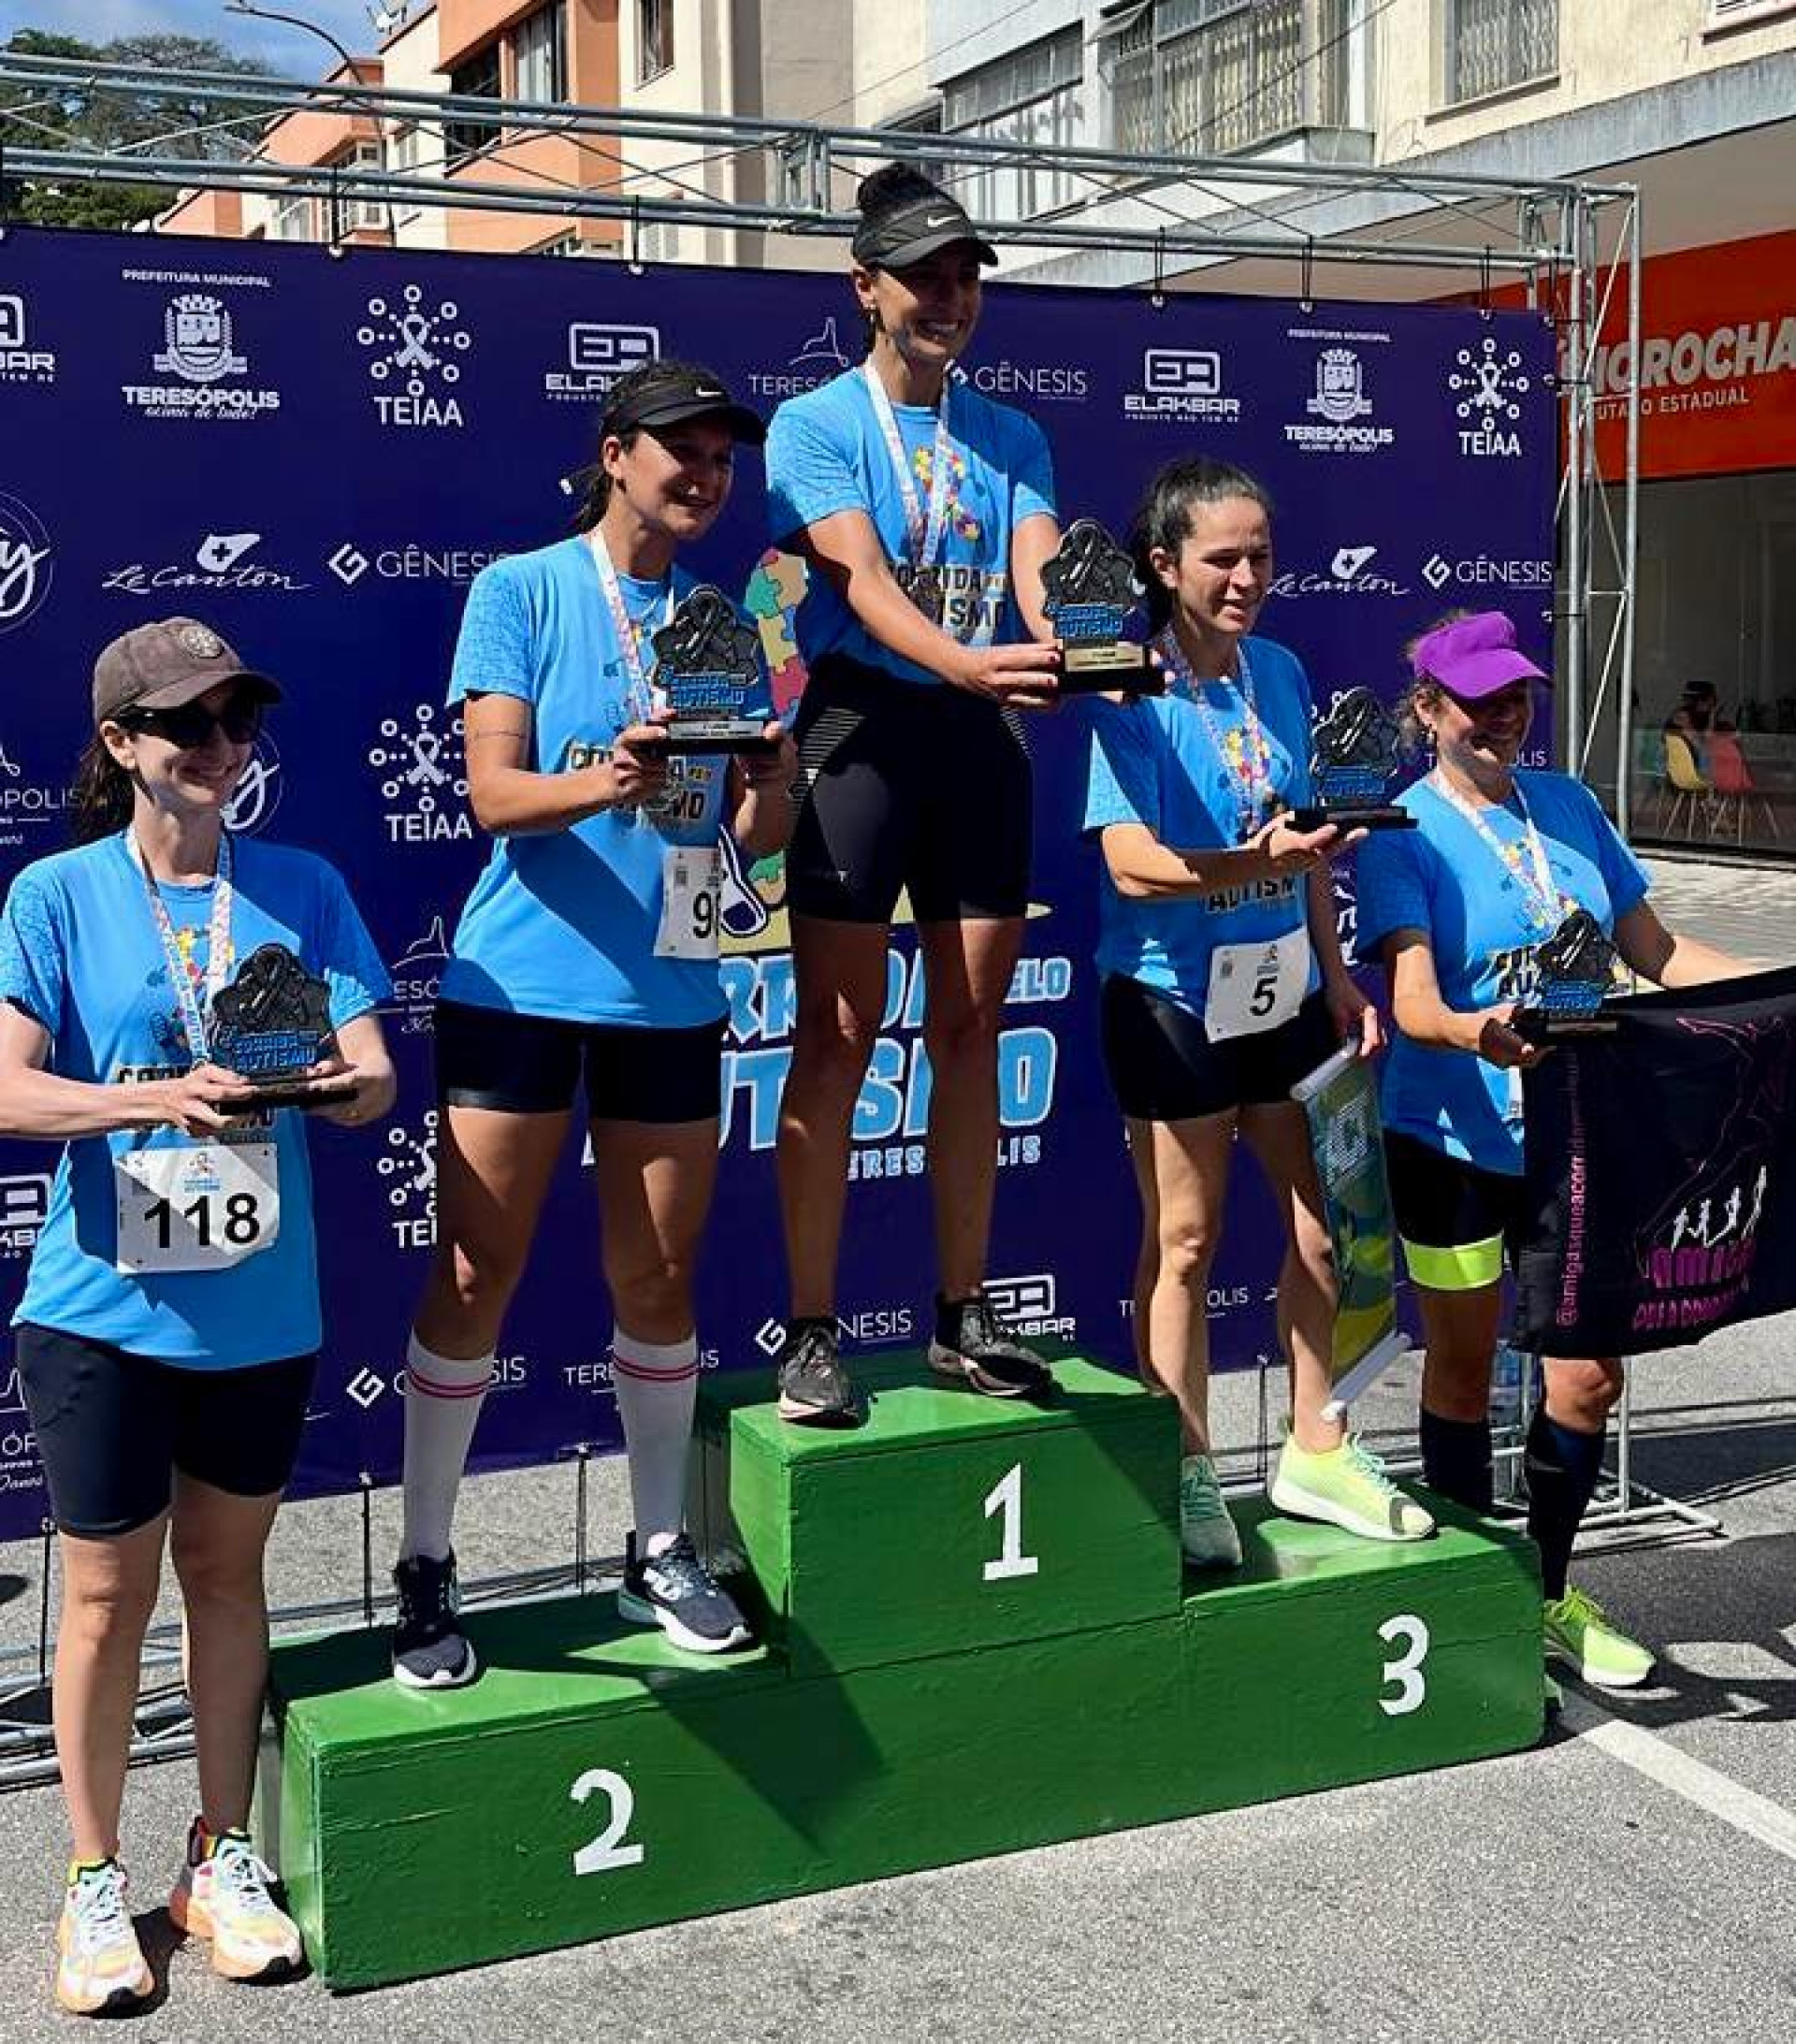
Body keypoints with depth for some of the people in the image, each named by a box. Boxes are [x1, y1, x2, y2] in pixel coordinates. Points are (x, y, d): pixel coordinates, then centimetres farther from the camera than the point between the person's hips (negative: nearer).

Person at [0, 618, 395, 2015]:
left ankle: (223, 1860, 30)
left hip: (260, 1307, 2)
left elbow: (373, 1073, -5)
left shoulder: (301, 888, 2)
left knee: (227, 1571, 15)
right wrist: (165, 1098, -32)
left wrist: (345, 1083, -28)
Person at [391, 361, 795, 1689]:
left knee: (659, 1281, 9)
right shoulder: (522, 591, -1)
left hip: (670, 987, 4)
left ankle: (661, 1554, 24)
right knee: (475, 1279, -1)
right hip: (523, 979, -4)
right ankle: (425, 1570, 12)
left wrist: (773, 773, -17)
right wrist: (608, 780, -30)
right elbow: (496, 795, -11)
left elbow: (763, 833, 6)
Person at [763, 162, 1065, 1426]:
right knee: (839, 1034, -5)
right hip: (866, 719, -4)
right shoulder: (815, 425, 0)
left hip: (983, 732, 5)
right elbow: (862, 578, -16)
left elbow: (1040, 570, -4)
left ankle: (965, 1317, 19)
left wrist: (1071, 648, -28)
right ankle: (813, 1335, 2)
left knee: (972, 1028, 8)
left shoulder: (1013, 438, 13)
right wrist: (962, 661, -34)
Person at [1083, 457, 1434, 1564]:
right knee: (1184, 1241, 4)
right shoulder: (1133, 692, -12)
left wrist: (1336, 972, 12)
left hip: (1284, 988, 6)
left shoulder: (1280, 671, 7)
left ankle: (1316, 1451, 27)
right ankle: (1188, 1476, 16)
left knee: (1323, 1226, 10)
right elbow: (1132, 863, -19)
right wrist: (1258, 862, -32)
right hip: (1175, 994, -6)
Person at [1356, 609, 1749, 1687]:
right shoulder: (1405, 835, -10)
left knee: (1591, 1373, 7)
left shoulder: (1568, 805, 7)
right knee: (1465, 1372, 10)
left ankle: (1551, 1595, 26)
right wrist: (1478, 1035, -43)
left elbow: (1655, 950, 11)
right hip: (1453, 1141, -4)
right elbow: (1414, 1003, -22)